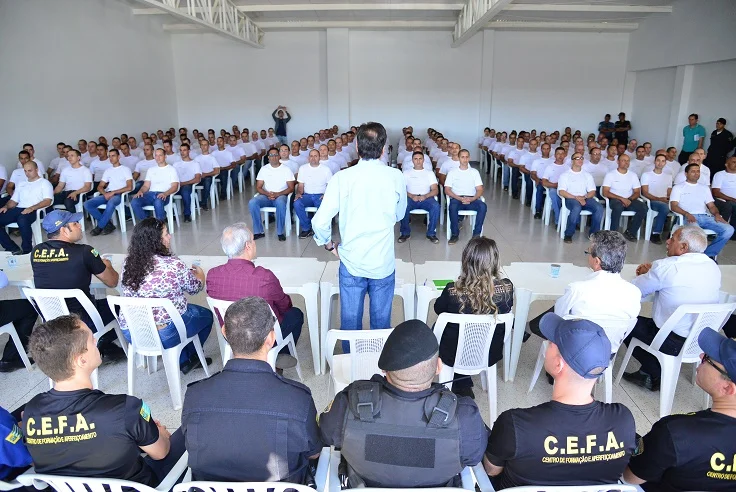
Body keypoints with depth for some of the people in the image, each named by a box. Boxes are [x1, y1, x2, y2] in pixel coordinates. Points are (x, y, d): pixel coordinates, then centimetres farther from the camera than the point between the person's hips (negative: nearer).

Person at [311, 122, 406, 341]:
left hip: (351, 262, 0)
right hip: (384, 263, 1)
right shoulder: (396, 177, -7)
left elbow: (320, 221, -11)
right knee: (381, 320, 16)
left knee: (350, 319, 14)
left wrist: (329, 244, 6)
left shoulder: (341, 177, -10)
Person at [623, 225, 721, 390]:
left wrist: (645, 274, 12)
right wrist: (652, 273, 10)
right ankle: (648, 373, 29)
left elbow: (634, 290, -9)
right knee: (651, 321, 28)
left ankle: (656, 375, 19)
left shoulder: (667, 266, -20)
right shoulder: (713, 267, 2)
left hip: (676, 343, -7)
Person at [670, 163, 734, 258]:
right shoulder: (678, 188, 13)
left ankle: (709, 254, -10)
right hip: (689, 217, -5)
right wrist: (687, 214, -18)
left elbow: (711, 206, 22)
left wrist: (717, 214, -2)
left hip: (705, 217, 5)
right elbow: (674, 206, 0)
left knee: (729, 229, -21)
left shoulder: (705, 188, 28)